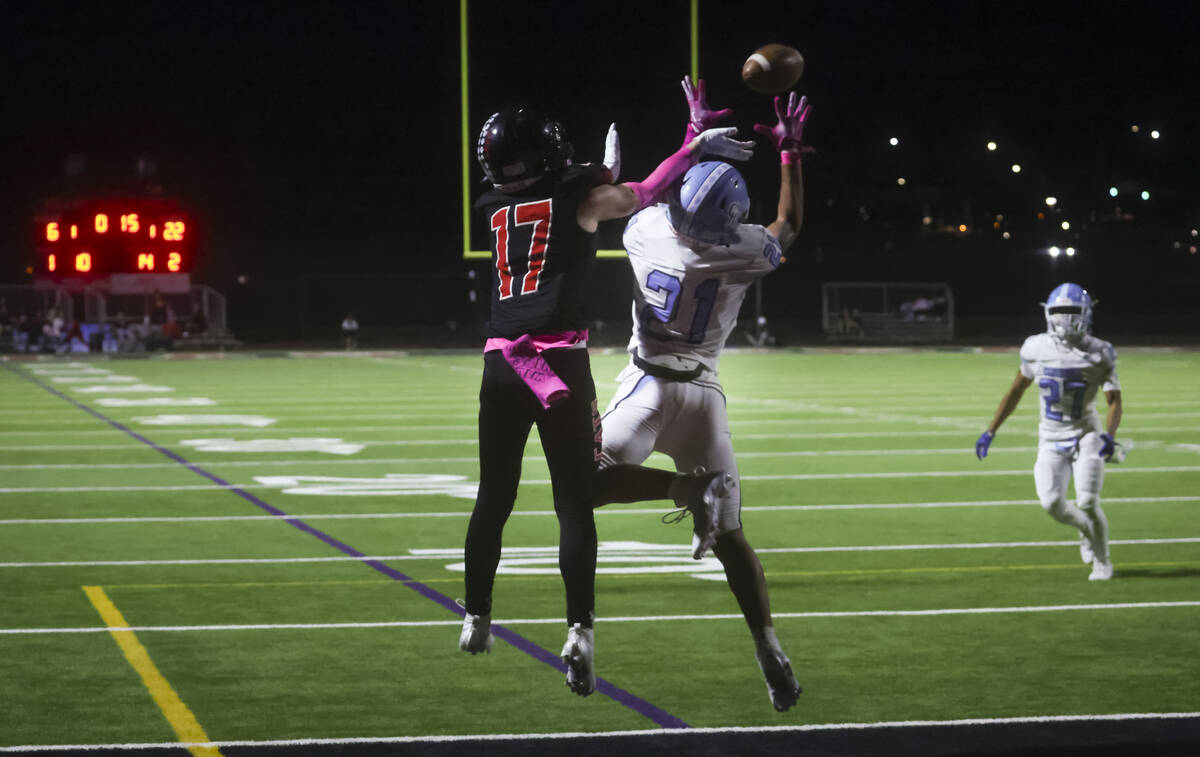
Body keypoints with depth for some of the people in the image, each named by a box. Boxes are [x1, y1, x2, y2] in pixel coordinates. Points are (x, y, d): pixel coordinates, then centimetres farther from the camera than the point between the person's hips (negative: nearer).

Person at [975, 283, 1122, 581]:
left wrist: (1109, 435, -27)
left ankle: (1102, 561, 12)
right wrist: (990, 431, 11)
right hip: (1051, 440, 2)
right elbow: (1016, 391, 10)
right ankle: (1086, 529, 23)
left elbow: (1115, 401, -8)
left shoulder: (1099, 354, -10)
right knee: (1052, 504, -12)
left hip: (1086, 435, -2)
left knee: (1087, 502, -14)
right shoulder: (1036, 349, -3)